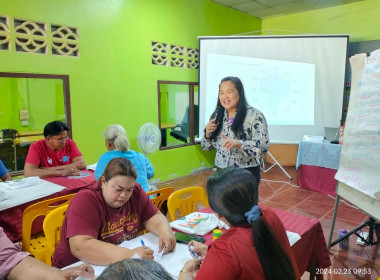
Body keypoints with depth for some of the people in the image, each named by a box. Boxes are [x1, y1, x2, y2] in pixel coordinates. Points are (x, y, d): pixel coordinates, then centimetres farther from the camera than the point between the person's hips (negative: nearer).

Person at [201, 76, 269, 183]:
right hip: (221, 172, 5)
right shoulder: (216, 116, 4)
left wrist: (239, 143, -33)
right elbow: (207, 147, 10)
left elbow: (263, 146, -18)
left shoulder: (254, 115, -12)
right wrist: (207, 134, -11)